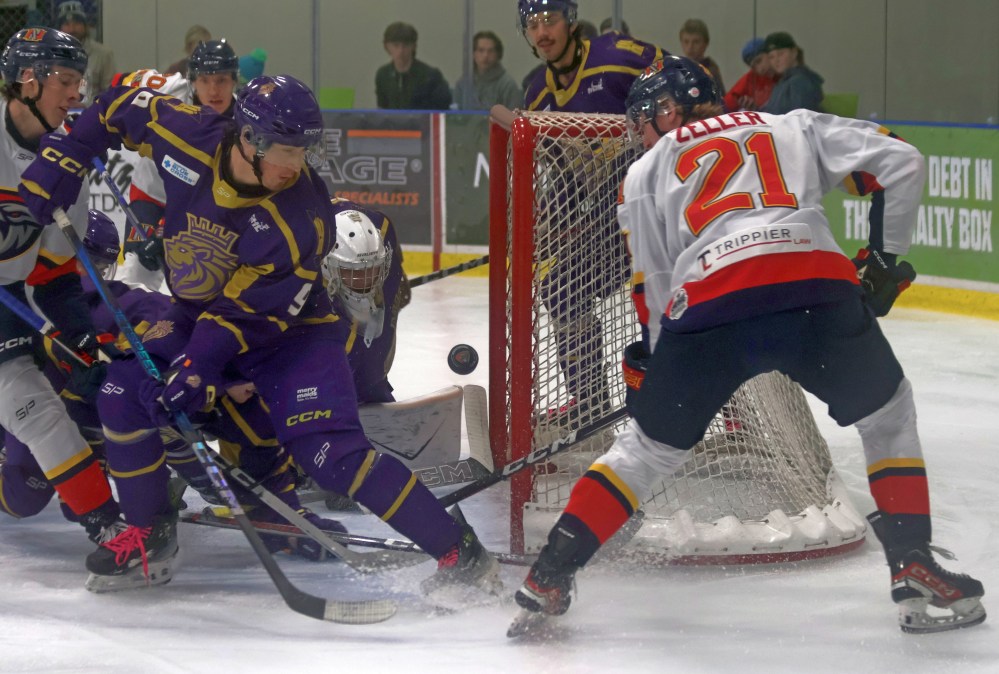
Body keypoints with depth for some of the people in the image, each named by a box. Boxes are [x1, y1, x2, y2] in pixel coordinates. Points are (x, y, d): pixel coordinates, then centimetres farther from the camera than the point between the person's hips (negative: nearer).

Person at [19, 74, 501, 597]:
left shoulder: (304, 216, -29)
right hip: (199, 313, 5)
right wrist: (62, 159, -7)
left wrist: (201, 363, -34)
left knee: (331, 453, -21)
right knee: (123, 395, -11)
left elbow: (258, 311, -26)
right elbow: (123, 106, -2)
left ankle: (460, 556, -19)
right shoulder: (187, 138, -21)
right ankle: (148, 539, 10)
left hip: (289, 331, -5)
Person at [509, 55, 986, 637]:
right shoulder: (796, 127, 31)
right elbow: (901, 162, 21)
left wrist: (652, 365, 36)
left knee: (648, 447, 21)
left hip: (707, 303, 0)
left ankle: (549, 579, 16)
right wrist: (886, 257, 30)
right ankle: (915, 571, 15)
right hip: (820, 290, 0)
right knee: (888, 414, 26)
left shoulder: (646, 174, 29)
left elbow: (655, 290, 23)